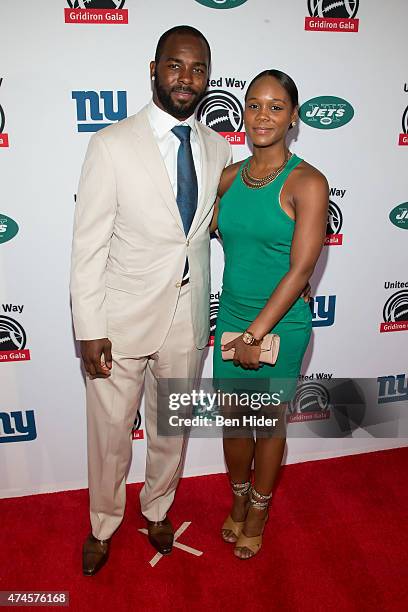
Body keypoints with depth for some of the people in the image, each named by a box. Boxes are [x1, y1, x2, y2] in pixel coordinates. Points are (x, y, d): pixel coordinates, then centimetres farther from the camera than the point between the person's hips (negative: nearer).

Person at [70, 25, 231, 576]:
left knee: (172, 429, 20)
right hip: (123, 320, -3)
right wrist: (90, 329, -13)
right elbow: (89, 244, -10)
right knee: (110, 433, 13)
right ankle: (103, 525, 41)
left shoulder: (218, 147, 4)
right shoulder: (112, 144, -10)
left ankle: (158, 509, 47)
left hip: (188, 319, 4)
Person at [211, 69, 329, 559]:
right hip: (232, 316, 5)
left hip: (281, 323, -4)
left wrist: (256, 333, -18)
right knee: (233, 418, 17)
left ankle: (259, 511, 41)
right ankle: (239, 500, 45)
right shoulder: (230, 176, 2)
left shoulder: (307, 183, -14)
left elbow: (300, 269, -18)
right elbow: (205, 225, 19)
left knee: (270, 421, 14)